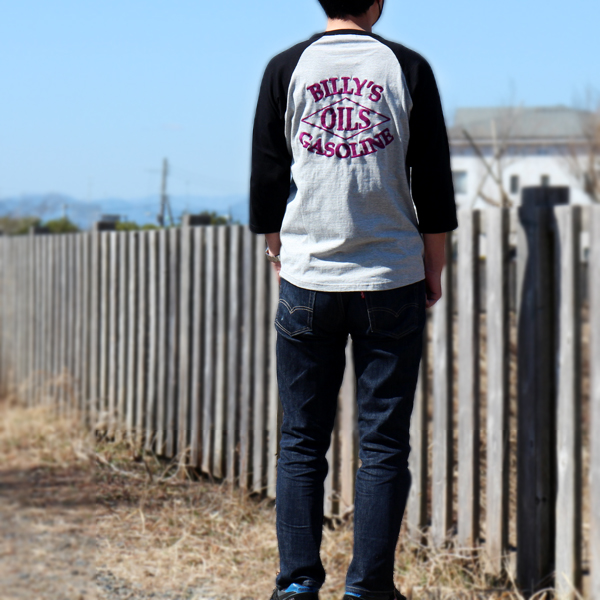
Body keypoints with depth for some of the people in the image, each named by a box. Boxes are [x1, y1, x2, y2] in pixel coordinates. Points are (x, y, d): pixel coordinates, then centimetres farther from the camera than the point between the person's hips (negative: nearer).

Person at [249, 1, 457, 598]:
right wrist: (433, 270, 11)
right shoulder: (408, 69, -1)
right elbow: (433, 184, 1)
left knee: (302, 442, 9)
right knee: (383, 446, 3)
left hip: (307, 283, 1)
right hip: (392, 285, -1)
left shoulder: (286, 69, 2)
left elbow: (265, 179, 6)